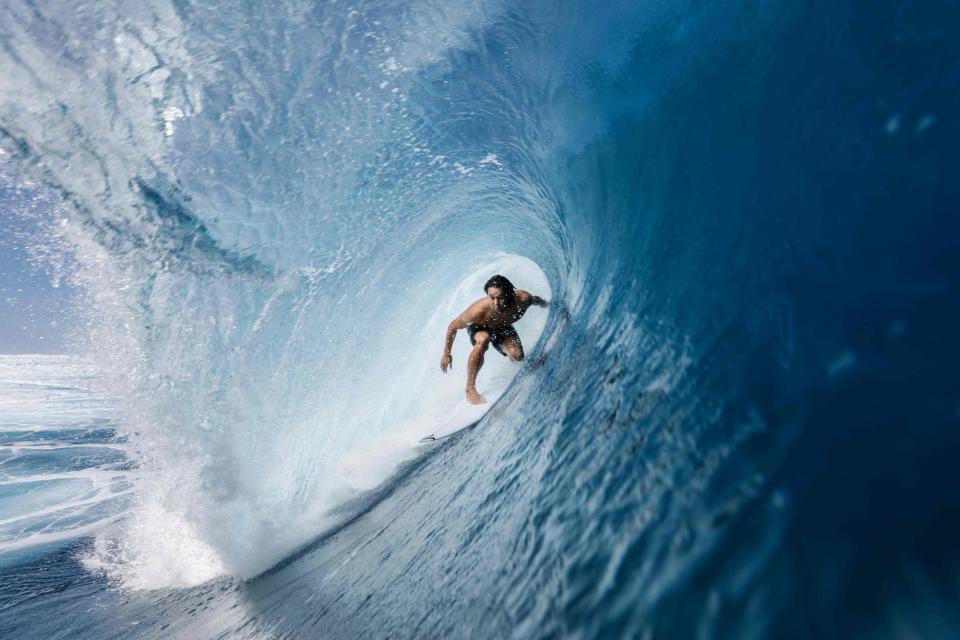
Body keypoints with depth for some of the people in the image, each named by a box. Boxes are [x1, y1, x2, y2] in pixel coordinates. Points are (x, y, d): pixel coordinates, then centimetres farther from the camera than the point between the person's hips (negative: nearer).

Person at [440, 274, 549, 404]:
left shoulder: (524, 299, -33)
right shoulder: (478, 310, -41)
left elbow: (536, 300, -6)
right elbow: (453, 326, -24)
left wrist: (546, 304, 17)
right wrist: (446, 354, -15)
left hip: (504, 327, 3)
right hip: (479, 328, -3)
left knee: (517, 356, -22)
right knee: (483, 340, -38)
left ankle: (500, 346, 17)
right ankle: (470, 389, -25)